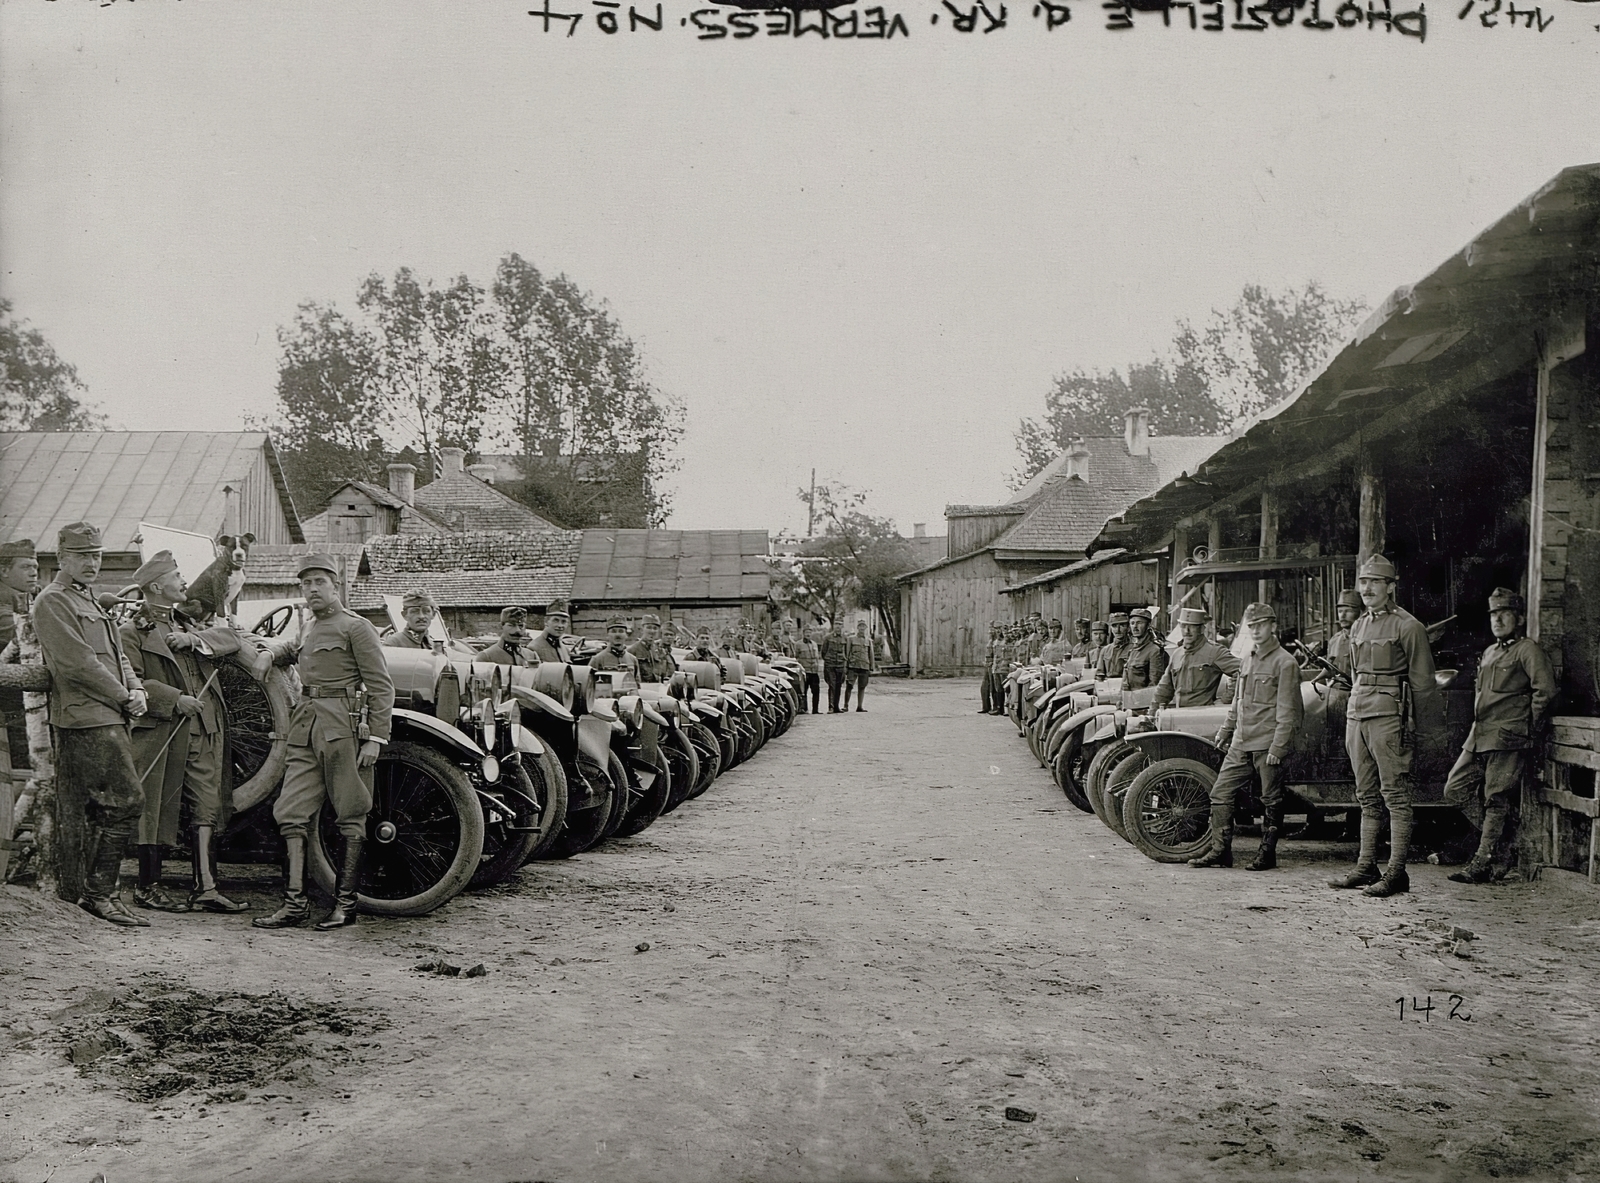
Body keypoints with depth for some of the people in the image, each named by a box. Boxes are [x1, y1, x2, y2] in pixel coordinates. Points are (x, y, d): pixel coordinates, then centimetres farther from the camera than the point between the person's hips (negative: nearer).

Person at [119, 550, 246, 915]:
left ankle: (205, 888, 2)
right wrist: (175, 699, -17)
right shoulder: (133, 631, -3)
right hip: (161, 733, -7)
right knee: (157, 807, 2)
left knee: (206, 806, 1)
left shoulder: (184, 623, 21)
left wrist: (192, 639, -7)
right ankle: (148, 887, 14)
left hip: (204, 730, 7)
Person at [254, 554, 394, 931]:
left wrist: (375, 738, -15)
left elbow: (382, 687, -8)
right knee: (291, 812, 0)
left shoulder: (356, 627, -4)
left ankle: (345, 903, 6)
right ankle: (295, 903, 3)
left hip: (343, 727, -8)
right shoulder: (307, 631, 21)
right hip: (306, 729, 8)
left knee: (351, 818, 0)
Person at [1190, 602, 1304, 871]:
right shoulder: (1247, 660, 14)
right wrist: (1226, 731, 25)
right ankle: (1220, 851, 9)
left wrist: (1277, 747, -17)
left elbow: (1288, 711, -12)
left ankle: (1267, 854, 14)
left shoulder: (1285, 663, -8)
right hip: (1240, 744, 7)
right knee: (1220, 794, 4)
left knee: (1271, 801, 4)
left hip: (1266, 745, -7)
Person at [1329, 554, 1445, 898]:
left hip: (1388, 716, -7)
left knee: (1395, 795, -5)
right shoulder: (1358, 627, 17)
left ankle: (1396, 873, -3)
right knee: (1367, 797, 11)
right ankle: (1366, 867, 15)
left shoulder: (1408, 626, -4)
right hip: (1356, 715, 8)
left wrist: (1430, 732, -6)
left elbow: (1423, 684, -5)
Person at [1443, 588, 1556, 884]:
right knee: (1455, 789, 5)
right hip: (1478, 736, 9)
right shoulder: (1488, 653, 20)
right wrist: (1478, 729, 19)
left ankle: (1482, 864, -1)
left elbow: (1545, 690, -16)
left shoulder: (1527, 650, -5)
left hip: (1507, 739, -9)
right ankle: (1495, 837, 19)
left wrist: (1528, 727, -8)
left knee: (1495, 801, -4)